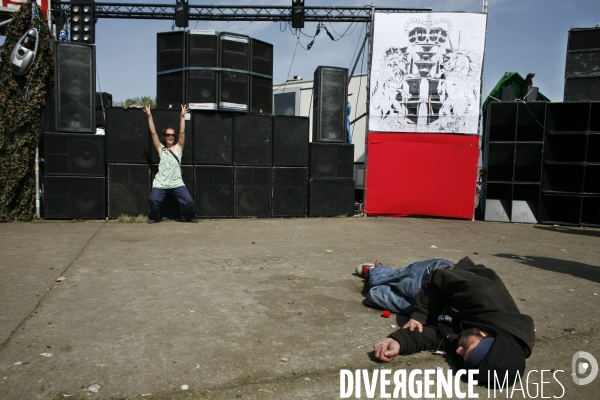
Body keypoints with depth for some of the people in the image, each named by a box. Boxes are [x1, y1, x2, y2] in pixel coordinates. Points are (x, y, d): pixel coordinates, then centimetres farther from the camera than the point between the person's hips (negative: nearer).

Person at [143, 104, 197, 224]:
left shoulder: (178, 147, 9)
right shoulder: (160, 149, 10)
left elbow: (182, 132, 0)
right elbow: (153, 133, 4)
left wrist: (182, 116, -7)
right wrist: (149, 116, -1)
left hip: (177, 182, 0)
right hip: (160, 183, 0)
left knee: (188, 201, -13)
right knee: (154, 200, -19)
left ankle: (190, 216, 17)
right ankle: (154, 217, 10)